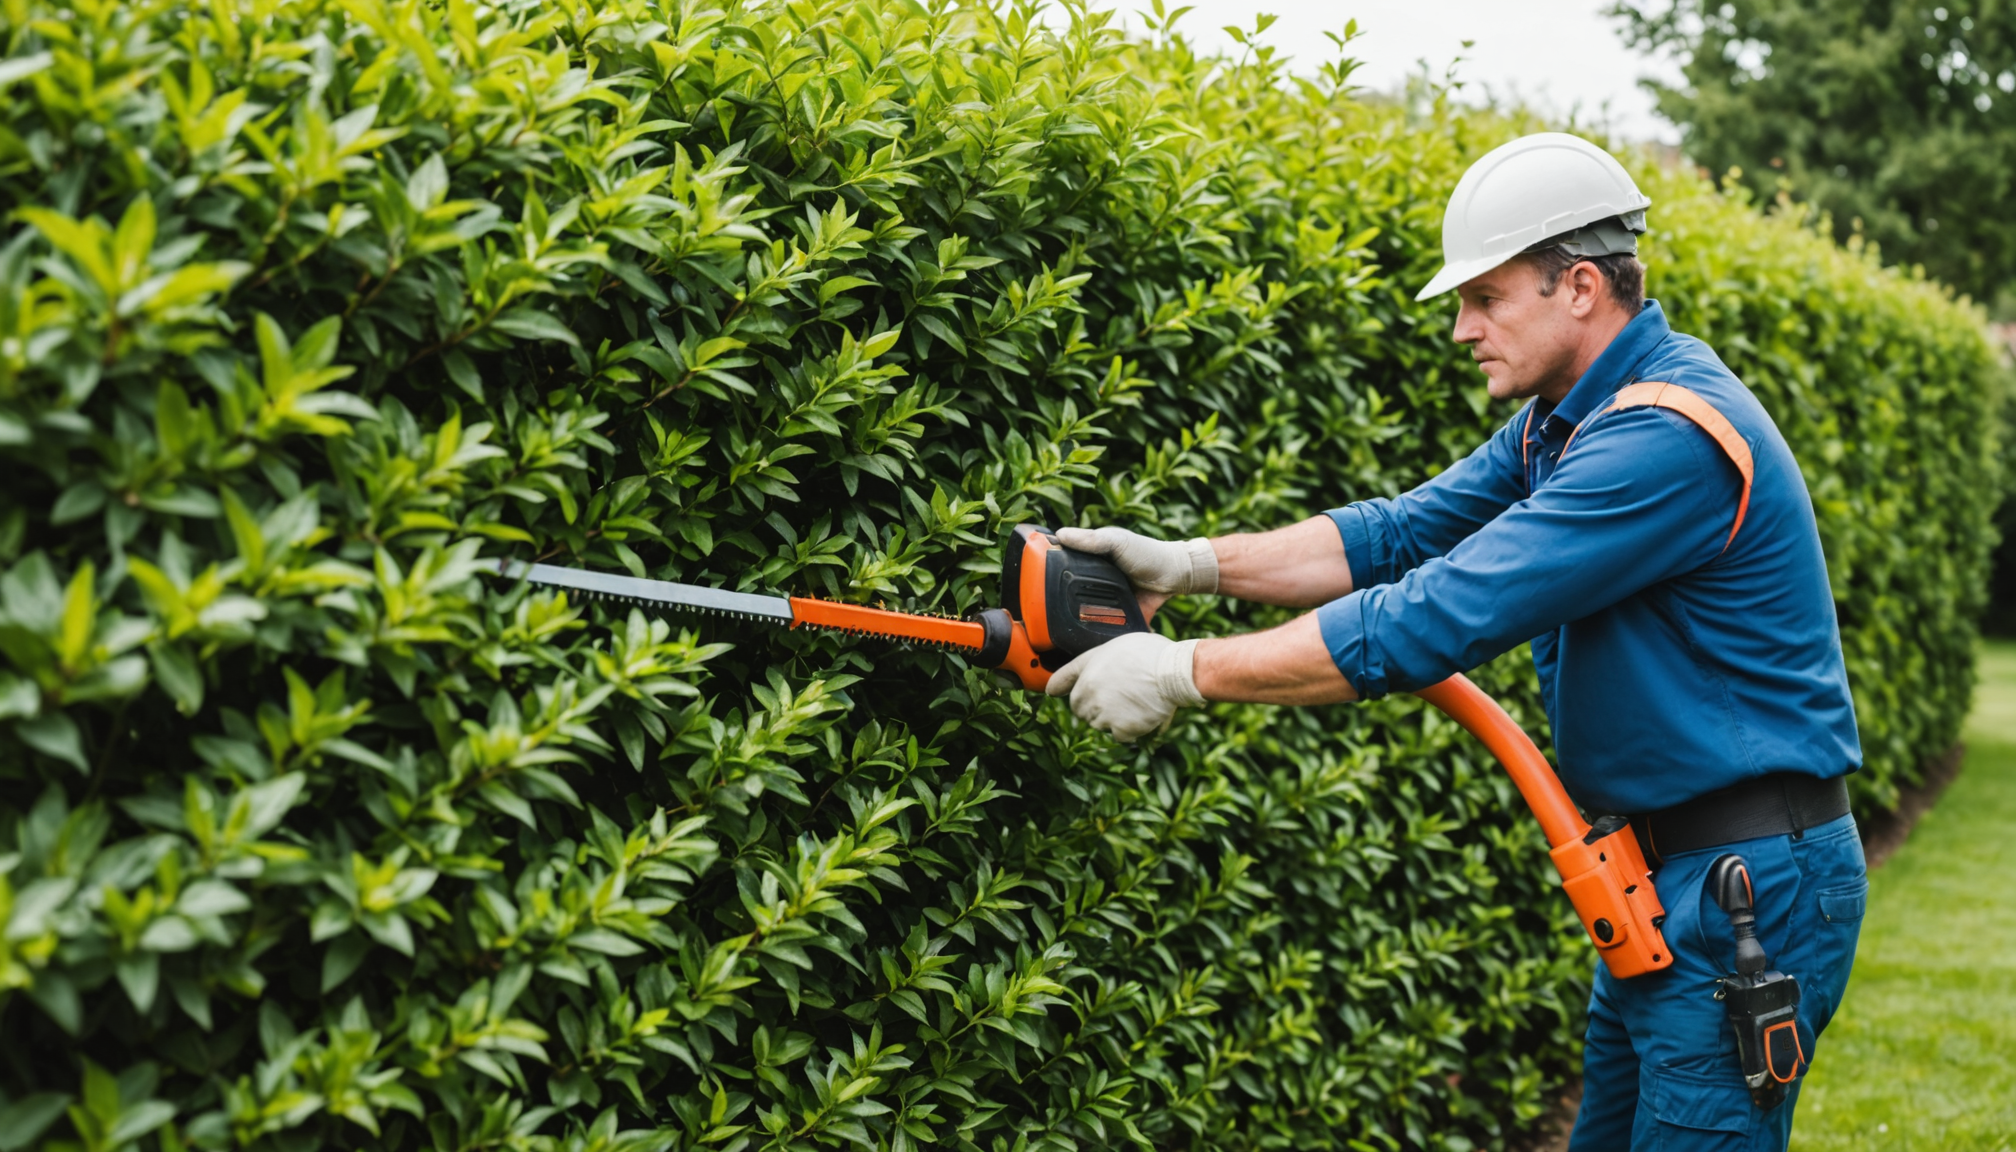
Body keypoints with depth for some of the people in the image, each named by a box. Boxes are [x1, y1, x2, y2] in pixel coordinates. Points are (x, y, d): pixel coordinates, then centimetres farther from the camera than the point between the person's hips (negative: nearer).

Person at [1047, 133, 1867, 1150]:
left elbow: (1440, 618, -27)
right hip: (1664, 875, 10)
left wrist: (1184, 672, -23)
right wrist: (1190, 562, -5)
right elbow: (1407, 534, 7)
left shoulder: (1665, 436, -24)